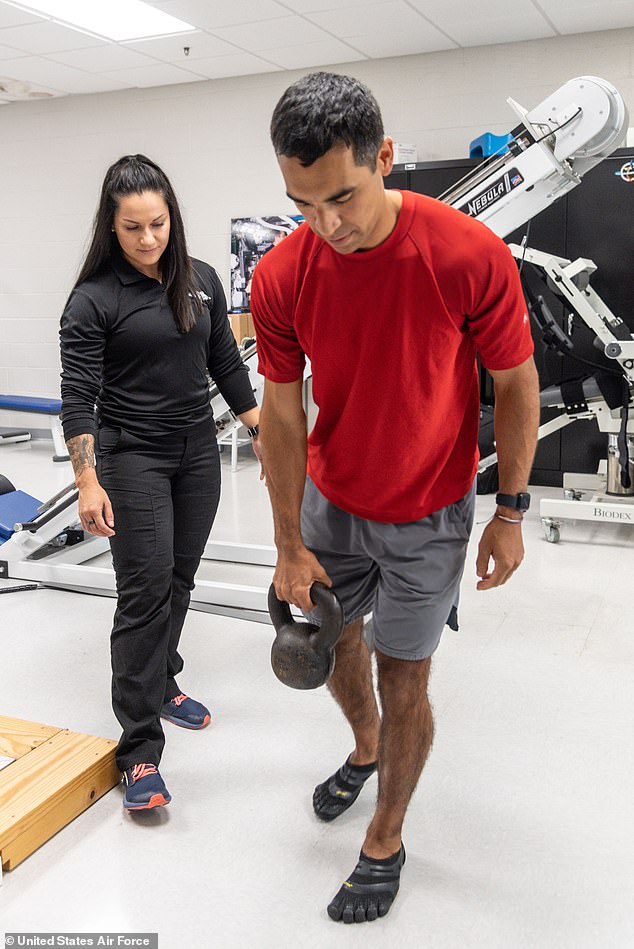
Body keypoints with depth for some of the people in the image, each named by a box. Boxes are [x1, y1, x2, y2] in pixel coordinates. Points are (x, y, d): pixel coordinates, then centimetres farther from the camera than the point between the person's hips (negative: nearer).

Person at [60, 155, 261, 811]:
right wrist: (88, 483, -20)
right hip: (131, 459, -5)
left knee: (178, 581, 13)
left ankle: (160, 684, 36)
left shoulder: (201, 281, 5)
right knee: (145, 591, -7)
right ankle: (139, 750, 0)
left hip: (198, 454, 5)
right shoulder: (94, 299, -9)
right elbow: (77, 395, -13)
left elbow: (226, 365, 12)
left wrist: (261, 431, 11)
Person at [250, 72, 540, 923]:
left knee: (403, 684, 7)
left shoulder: (471, 256, -24)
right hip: (329, 502, 4)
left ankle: (386, 841, 32)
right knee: (332, 646, 21)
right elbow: (281, 414, -8)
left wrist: (510, 512, -7)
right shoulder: (280, 277, -15)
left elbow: (516, 384, -11)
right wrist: (290, 546, -4)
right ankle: (365, 750, 54)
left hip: (427, 516, -3)